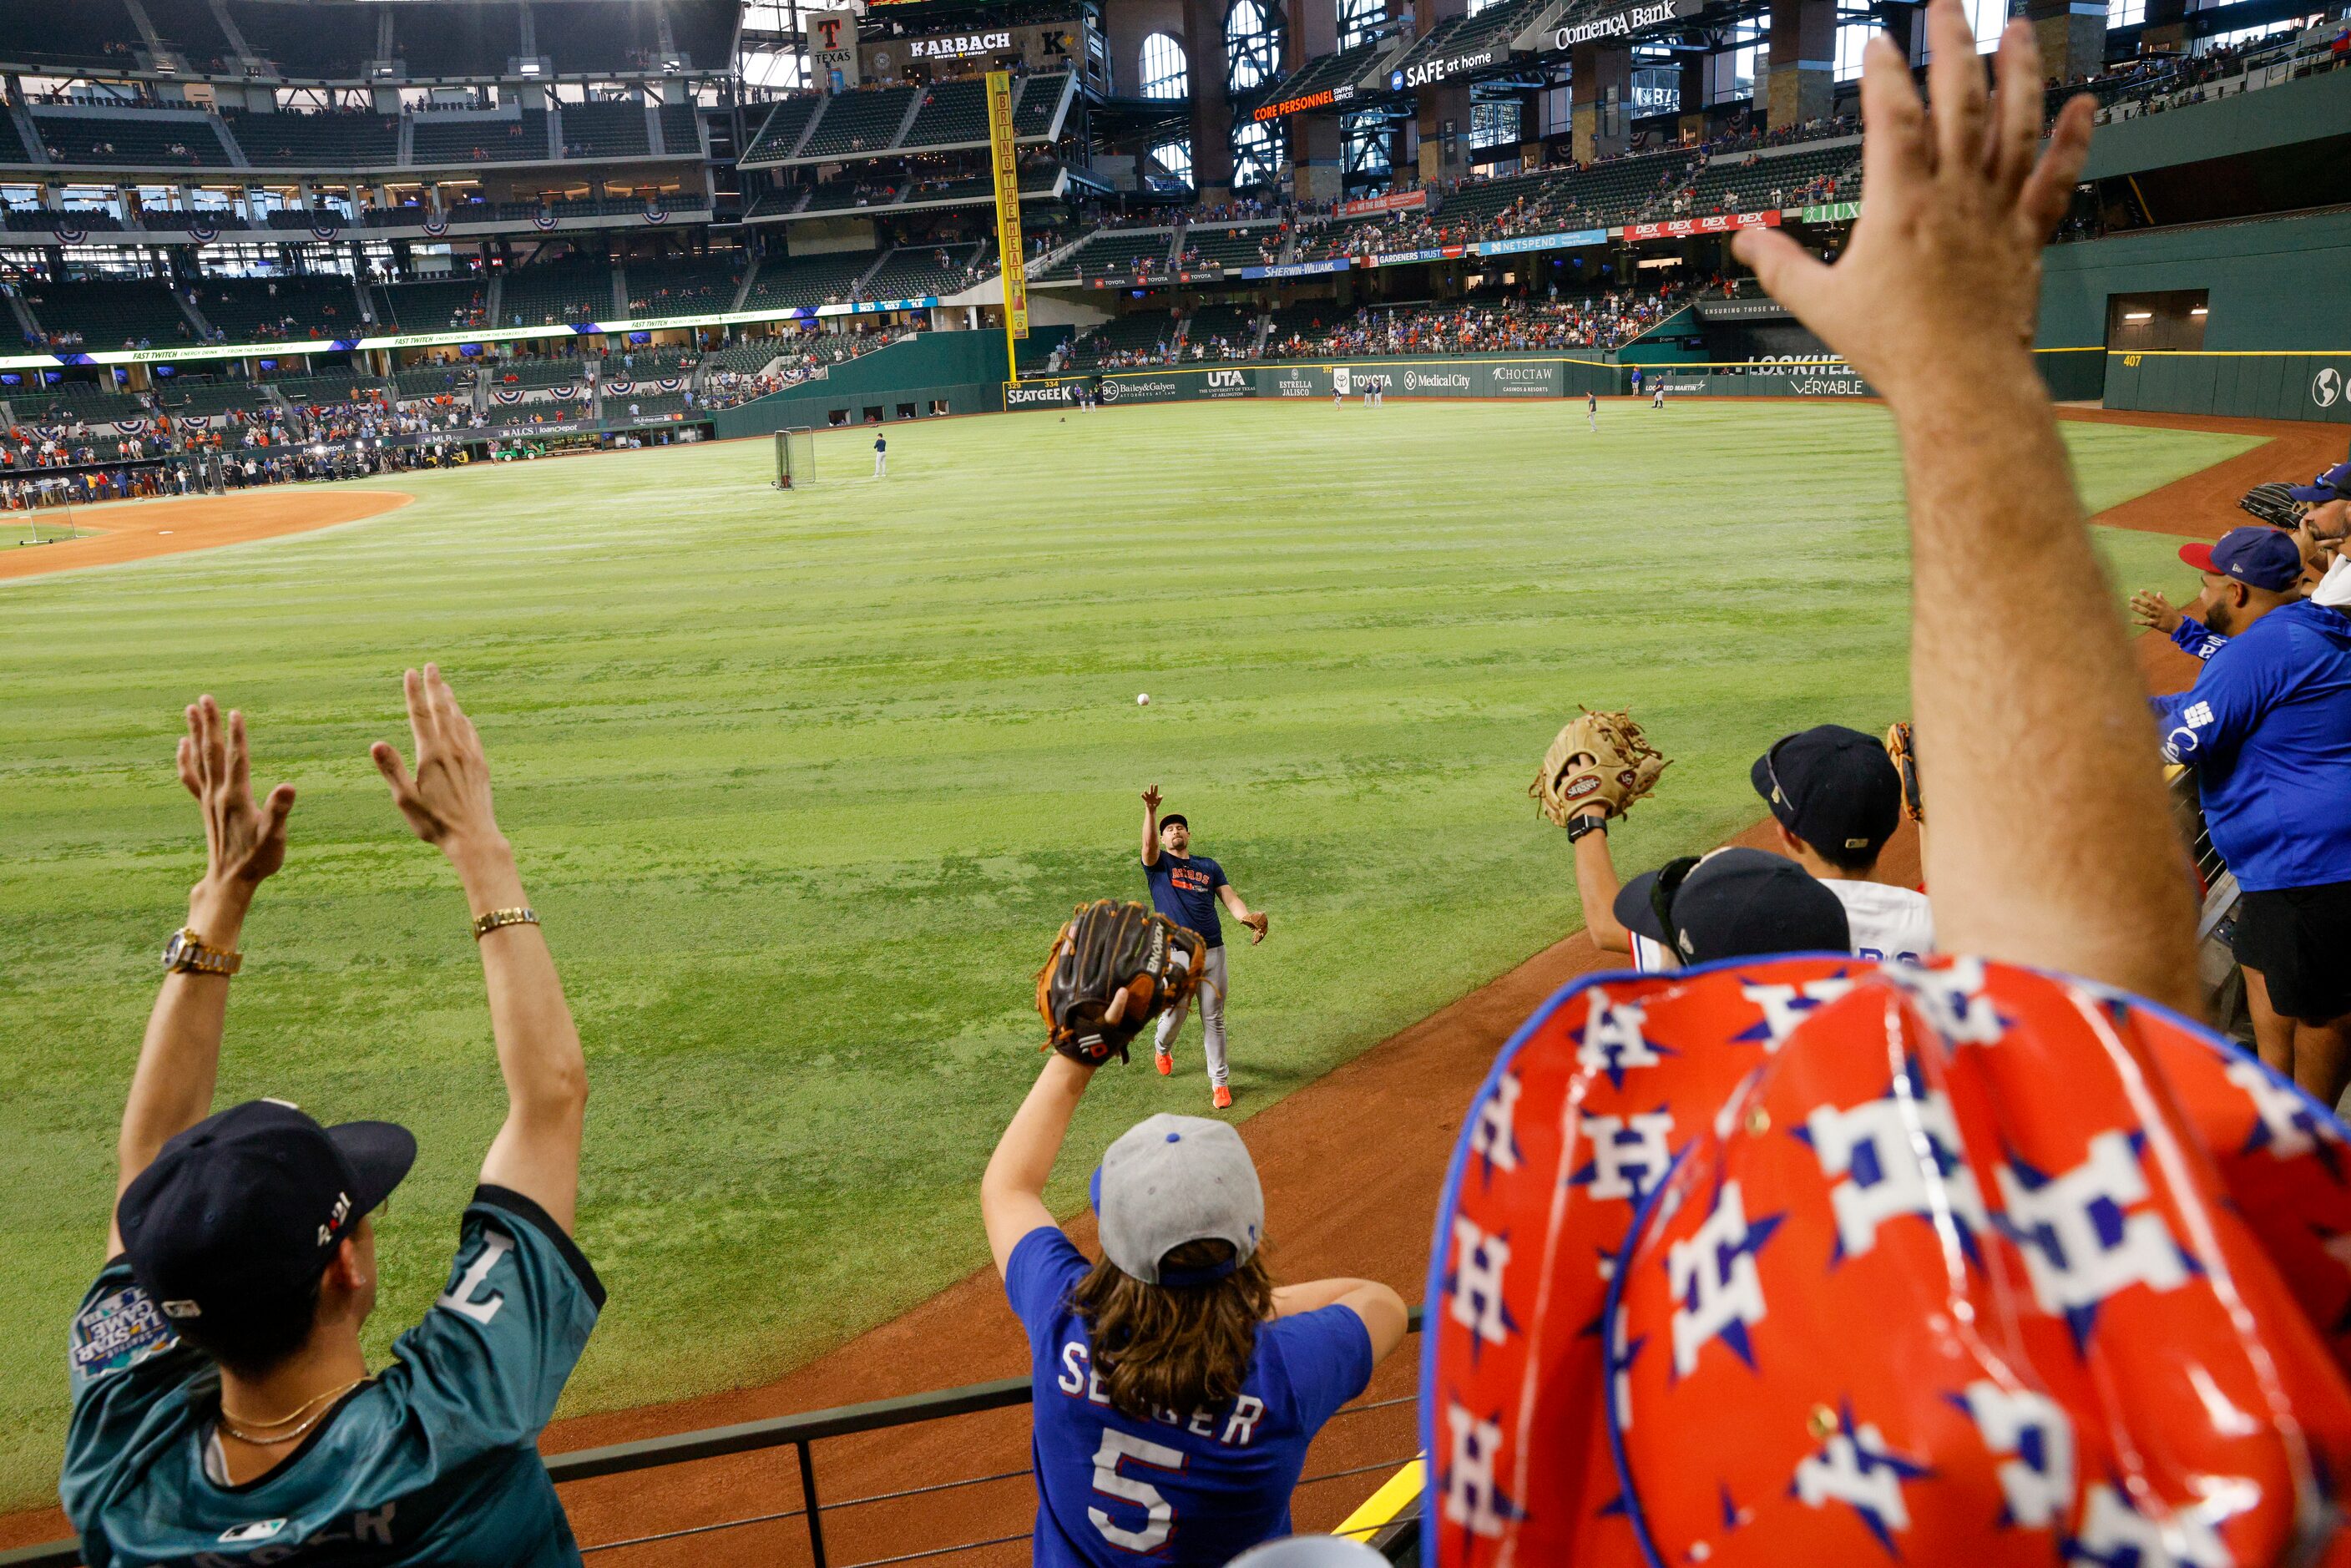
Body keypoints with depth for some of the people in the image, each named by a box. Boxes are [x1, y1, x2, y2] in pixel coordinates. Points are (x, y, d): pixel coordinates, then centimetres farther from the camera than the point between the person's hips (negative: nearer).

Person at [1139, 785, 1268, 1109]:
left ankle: (1219, 1081, 14)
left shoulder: (1209, 867, 16)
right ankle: (1162, 1048, 38)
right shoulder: (1158, 864, 6)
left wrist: (1250, 919, -15)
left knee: (1214, 1020, 4)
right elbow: (1148, 845, -17)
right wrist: (1151, 811, -33)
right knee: (1174, 1016, 4)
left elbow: (1231, 899, 5)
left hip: (1212, 952, 2)